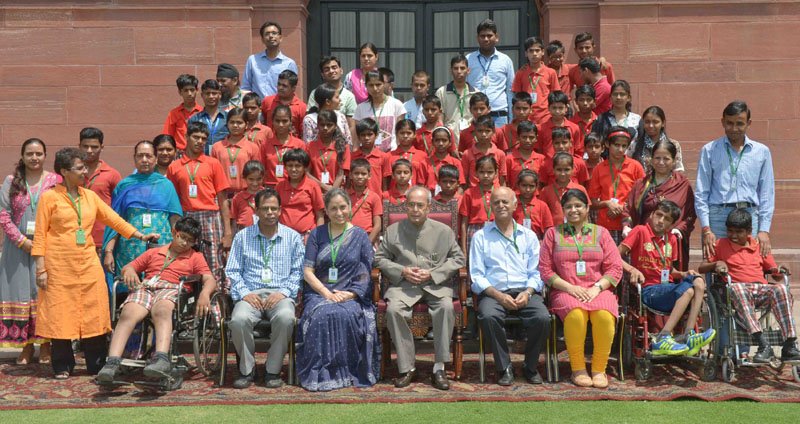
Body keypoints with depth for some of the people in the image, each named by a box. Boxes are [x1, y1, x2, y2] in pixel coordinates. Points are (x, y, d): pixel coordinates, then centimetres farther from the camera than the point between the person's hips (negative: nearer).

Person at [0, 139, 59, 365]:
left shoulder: (55, 181, 2)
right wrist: (21, 240, -9)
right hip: (19, 246, 2)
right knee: (20, 294, 3)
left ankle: (45, 344, 8)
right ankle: (26, 345, 11)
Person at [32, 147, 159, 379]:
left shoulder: (90, 196, 13)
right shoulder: (49, 197, 0)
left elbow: (114, 219, 14)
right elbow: (40, 234, -2)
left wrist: (140, 236, 6)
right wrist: (40, 268, -8)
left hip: (88, 263, 4)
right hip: (59, 265, -4)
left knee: (94, 314, 2)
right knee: (60, 314, 1)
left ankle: (97, 365, 9)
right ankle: (62, 367, 12)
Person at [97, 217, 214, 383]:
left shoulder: (196, 257, 25)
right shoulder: (153, 252, 33)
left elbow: (210, 280, 10)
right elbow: (127, 267, 31)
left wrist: (205, 293, -14)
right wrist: (129, 270, 5)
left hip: (170, 289, -3)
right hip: (144, 287, 3)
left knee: (161, 310, -40)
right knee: (128, 314, -31)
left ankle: (162, 358, -60)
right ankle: (112, 362, -43)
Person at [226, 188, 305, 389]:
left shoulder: (293, 237, 13)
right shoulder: (242, 237, 14)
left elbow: (298, 271, 8)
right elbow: (232, 271, 10)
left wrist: (284, 292, -9)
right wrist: (244, 293, -6)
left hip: (280, 294, -1)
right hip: (251, 294, 1)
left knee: (285, 317, -36)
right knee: (239, 319, -33)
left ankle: (273, 370, -16)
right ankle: (246, 369, -11)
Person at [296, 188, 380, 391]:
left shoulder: (360, 236, 12)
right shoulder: (317, 235, 14)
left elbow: (366, 275, 5)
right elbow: (308, 271, 5)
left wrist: (349, 294, -11)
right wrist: (327, 293, -10)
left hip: (351, 296, -1)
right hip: (319, 293, 1)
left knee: (347, 315, -34)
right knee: (321, 315, -33)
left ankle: (349, 372, -19)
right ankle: (321, 373, -24)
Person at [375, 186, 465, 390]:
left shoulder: (444, 231, 10)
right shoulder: (393, 231, 12)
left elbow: (458, 259, 8)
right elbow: (380, 258, 12)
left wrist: (433, 273, -6)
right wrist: (402, 271, -6)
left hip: (436, 284, 0)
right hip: (403, 284, 1)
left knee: (446, 307, -33)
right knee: (393, 309, -31)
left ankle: (439, 367, -22)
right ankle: (407, 367, -18)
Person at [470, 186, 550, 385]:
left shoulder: (529, 236, 19)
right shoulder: (481, 237, 12)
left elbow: (536, 272, 11)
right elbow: (476, 276, 2)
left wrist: (527, 293, -10)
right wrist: (499, 295, -13)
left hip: (525, 291, 2)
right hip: (493, 292, -1)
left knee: (542, 318, -29)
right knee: (488, 316, -35)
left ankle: (531, 366, -5)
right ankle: (504, 368, -15)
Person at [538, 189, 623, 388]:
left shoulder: (600, 233, 17)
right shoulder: (553, 233, 15)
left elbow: (615, 267, 9)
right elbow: (545, 269, 6)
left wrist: (597, 288, -8)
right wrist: (569, 287, -8)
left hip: (598, 290, 1)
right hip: (565, 291, -1)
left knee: (605, 315, -34)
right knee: (576, 314, -36)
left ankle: (599, 369, -19)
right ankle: (578, 369, -20)